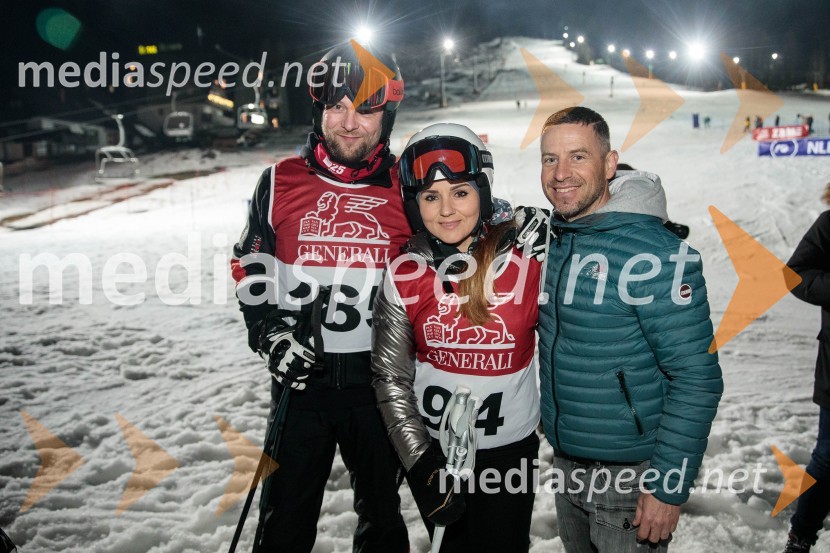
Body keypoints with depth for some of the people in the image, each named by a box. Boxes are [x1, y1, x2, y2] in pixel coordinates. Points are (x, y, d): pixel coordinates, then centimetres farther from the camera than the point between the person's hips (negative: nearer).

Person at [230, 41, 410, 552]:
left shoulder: (407, 186, -4)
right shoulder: (281, 182, -3)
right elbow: (250, 268, 5)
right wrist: (271, 336, -8)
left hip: (380, 381, 0)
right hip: (300, 376, 0)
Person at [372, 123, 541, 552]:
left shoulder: (528, 260, -15)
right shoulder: (404, 276, -10)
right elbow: (391, 378, -6)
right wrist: (422, 464, -9)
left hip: (509, 448, -1)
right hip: (431, 447, 2)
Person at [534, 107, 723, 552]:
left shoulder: (654, 256, -21)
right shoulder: (549, 240, 0)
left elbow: (697, 379, -19)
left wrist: (669, 486, -18)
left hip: (631, 477, -6)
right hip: (564, 464, 7)